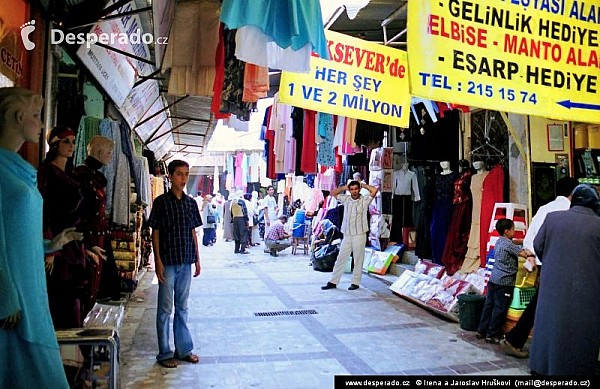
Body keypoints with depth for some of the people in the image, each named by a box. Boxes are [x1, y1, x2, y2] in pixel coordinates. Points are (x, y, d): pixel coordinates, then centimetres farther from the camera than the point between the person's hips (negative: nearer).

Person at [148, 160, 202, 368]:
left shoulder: (190, 203, 7)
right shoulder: (161, 202, -6)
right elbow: (155, 234, -5)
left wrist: (197, 259, 10)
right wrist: (158, 261, -11)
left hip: (186, 262, 4)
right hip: (167, 262, -4)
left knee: (182, 307, 14)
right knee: (165, 308, 5)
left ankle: (183, 349, 24)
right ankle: (164, 353, 16)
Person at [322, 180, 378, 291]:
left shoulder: (364, 200, -3)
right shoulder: (346, 199, 7)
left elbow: (374, 190, -16)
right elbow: (333, 193, 16)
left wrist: (363, 185, -3)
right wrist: (344, 187, 8)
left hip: (359, 235, -3)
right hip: (347, 235, 3)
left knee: (358, 260, 4)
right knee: (341, 259, 6)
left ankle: (355, 283, 14)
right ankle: (333, 282, 11)